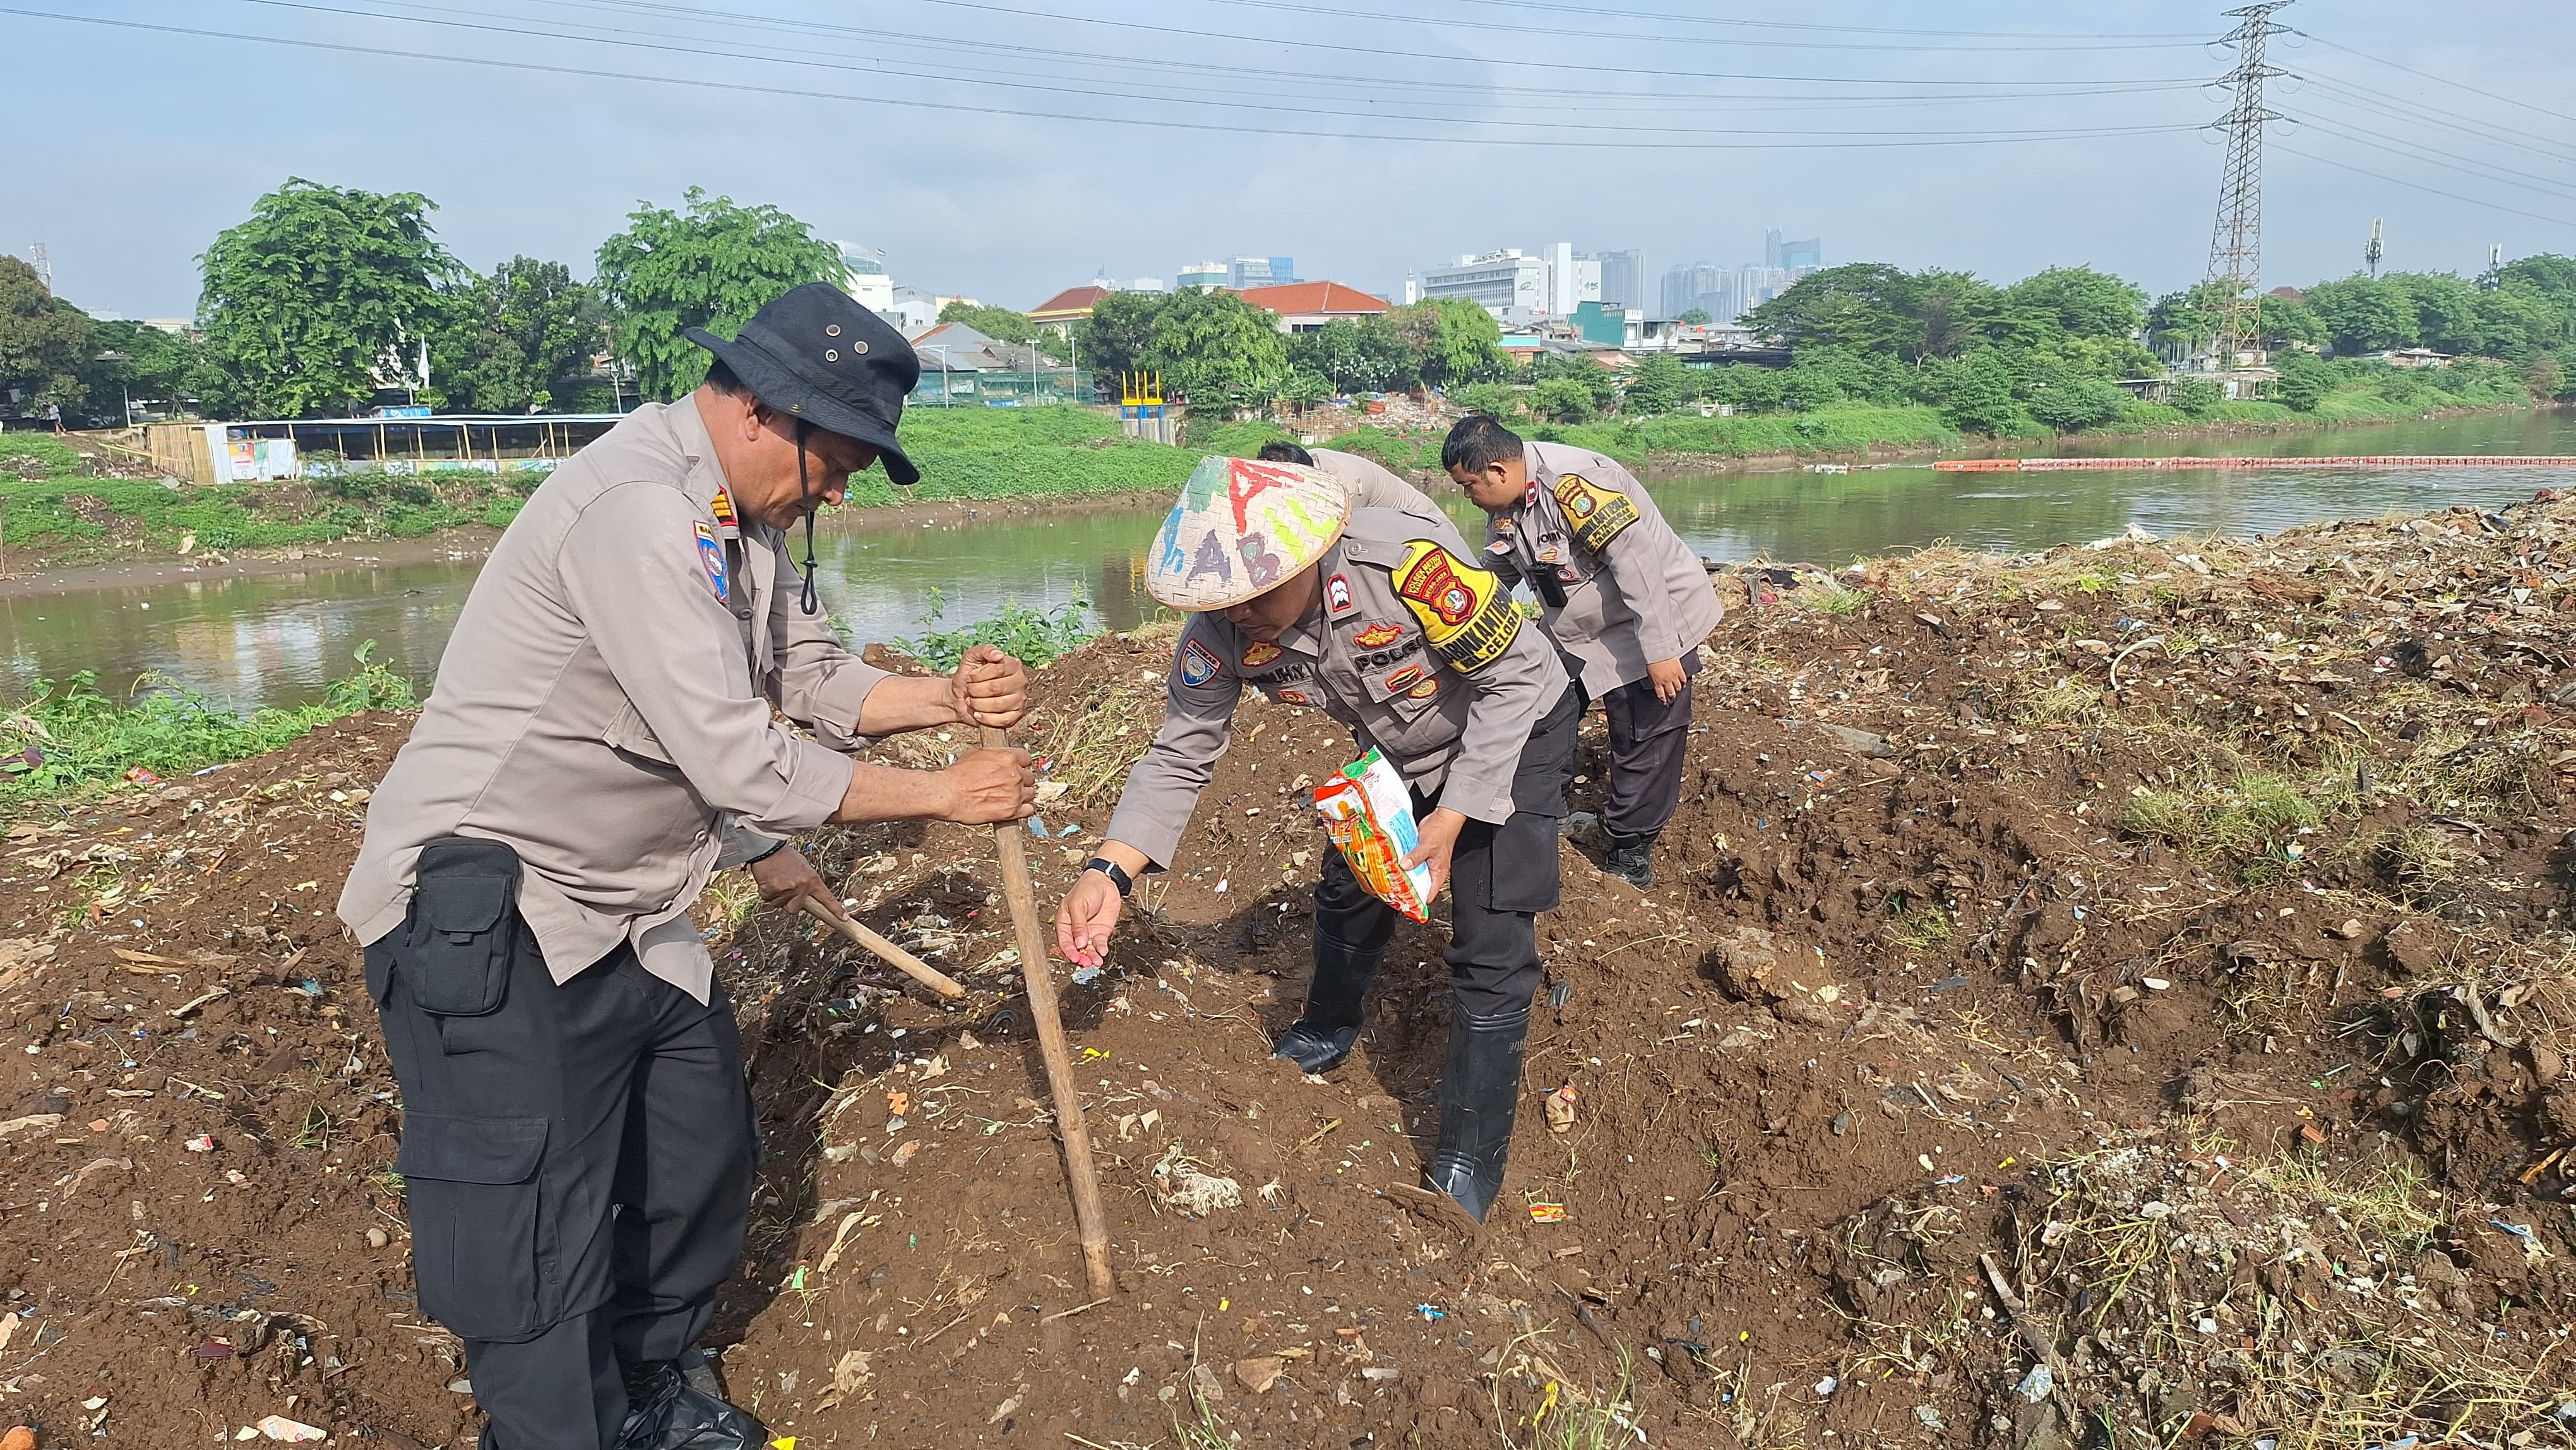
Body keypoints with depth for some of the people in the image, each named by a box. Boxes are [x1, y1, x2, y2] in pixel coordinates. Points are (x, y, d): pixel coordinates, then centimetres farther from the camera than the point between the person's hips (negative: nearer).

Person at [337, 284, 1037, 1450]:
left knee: (704, 1163, 19)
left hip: (625, 914, 10)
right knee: (538, 1261, -5)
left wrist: (948, 699, -8)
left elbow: (815, 678, 11)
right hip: (485, 918, -10)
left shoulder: (739, 518, 7)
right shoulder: (638, 508, -25)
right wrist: (943, 795, -16)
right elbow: (743, 765, -27)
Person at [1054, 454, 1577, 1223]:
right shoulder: (1221, 633, -25)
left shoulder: (1409, 562, -41)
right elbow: (1179, 757, -18)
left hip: (1513, 732, -5)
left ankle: (1468, 1172, 5)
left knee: (1491, 950, -9)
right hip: (1398, 750, 5)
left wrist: (1453, 819, -28)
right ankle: (1327, 1034, 49)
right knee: (1348, 893, 17)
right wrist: (1109, 873, -33)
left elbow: (1514, 677, -27)